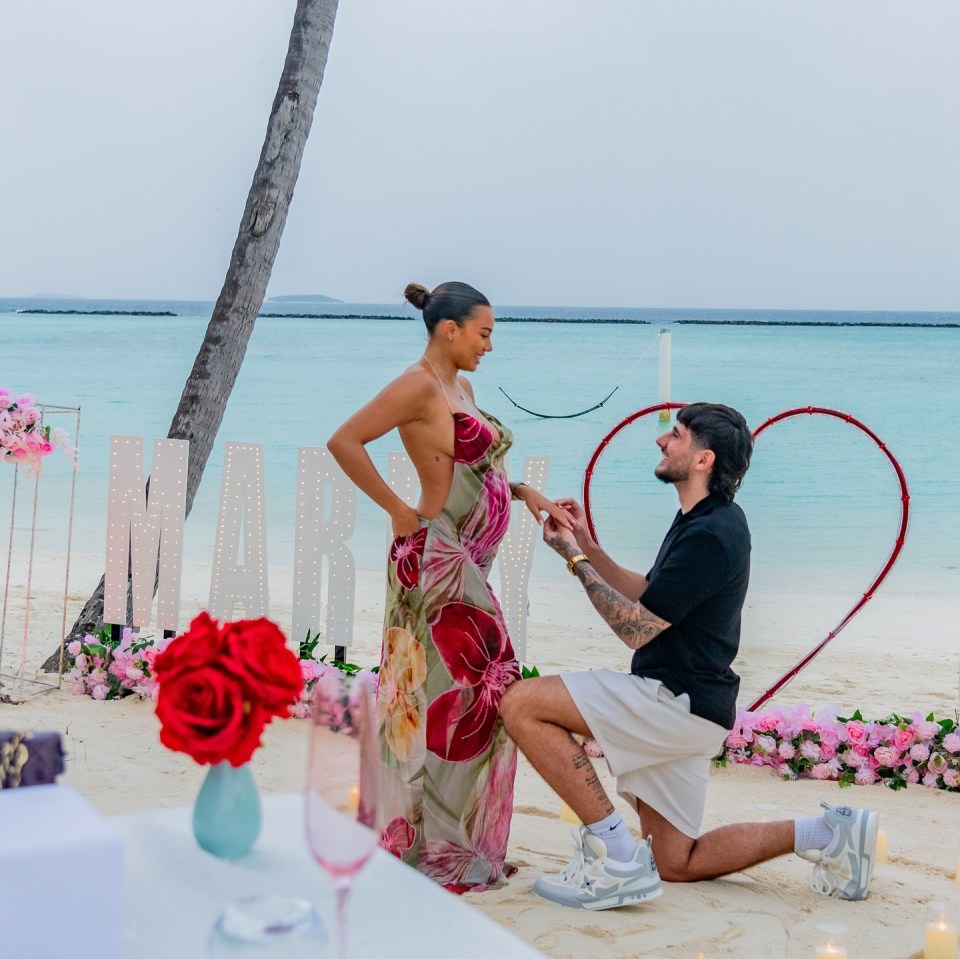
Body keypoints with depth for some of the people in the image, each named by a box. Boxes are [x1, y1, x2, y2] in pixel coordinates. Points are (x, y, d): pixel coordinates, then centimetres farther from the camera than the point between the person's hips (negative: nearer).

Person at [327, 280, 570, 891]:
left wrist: (523, 493, 5)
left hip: (465, 564, 9)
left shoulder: (460, 386, 15)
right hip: (439, 560, -9)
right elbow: (345, 442, -22)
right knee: (472, 690, -5)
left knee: (431, 695, 14)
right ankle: (446, 848, 5)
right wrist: (398, 511, -18)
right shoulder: (419, 386, -13)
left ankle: (420, 834, 25)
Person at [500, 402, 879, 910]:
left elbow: (636, 628, -19)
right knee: (676, 864, 16)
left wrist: (574, 560, -10)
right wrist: (586, 544, 12)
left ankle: (615, 854, -17)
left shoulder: (711, 534, -19)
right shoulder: (702, 520, 14)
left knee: (522, 704, -19)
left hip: (679, 700, -10)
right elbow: (647, 597, 21)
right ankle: (824, 833, 17)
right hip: (679, 703, 10)